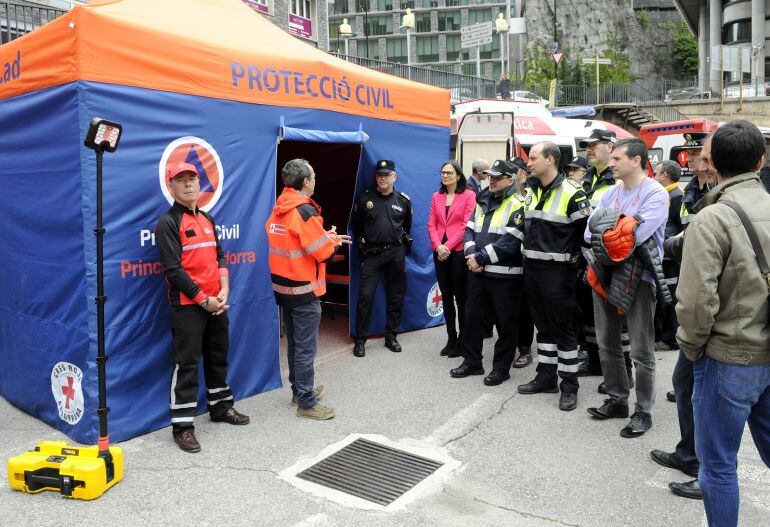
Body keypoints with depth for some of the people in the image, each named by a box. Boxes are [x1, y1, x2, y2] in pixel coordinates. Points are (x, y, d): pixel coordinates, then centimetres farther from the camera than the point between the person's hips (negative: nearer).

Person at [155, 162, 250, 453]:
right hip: (187, 305, -7)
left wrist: (224, 290, -2)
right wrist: (203, 299, -15)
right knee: (187, 364, -3)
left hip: (215, 302, 7)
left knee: (218, 356, 18)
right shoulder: (168, 222, -9)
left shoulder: (207, 219, 15)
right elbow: (173, 269, -15)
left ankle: (221, 407, 35)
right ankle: (182, 426, 6)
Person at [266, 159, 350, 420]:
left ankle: (299, 390, 33)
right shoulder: (305, 211, -18)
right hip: (304, 290, -8)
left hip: (283, 287, 9)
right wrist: (332, 240, 4)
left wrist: (327, 237, 11)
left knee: (293, 343, 19)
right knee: (305, 348, 0)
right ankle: (306, 403, 8)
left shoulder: (278, 210, 7)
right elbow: (324, 252, -16)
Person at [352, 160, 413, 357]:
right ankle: (360, 340, 2)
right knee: (365, 296, -8)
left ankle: (391, 336, 20)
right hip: (372, 253, -2)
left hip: (396, 253, 2)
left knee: (396, 296, 7)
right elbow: (357, 226, 13)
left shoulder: (403, 201, 5)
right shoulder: (364, 199, 1)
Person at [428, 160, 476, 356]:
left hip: (458, 251, -5)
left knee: (460, 296, 2)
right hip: (440, 252, 5)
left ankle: (463, 339, 13)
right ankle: (451, 338, 19)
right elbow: (431, 225, 7)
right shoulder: (436, 197, 12)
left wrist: (448, 246, -15)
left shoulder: (469, 196, -2)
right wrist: (438, 245, -10)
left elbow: (466, 225, -10)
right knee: (446, 296, 10)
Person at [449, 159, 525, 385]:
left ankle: (501, 368, 16)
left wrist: (481, 258, -18)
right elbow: (469, 230, 9)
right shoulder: (482, 202, 14)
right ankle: (472, 361, 27)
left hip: (505, 275, -7)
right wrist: (472, 255, -10)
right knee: (473, 317, 14)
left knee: (506, 323, 4)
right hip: (478, 272, 7)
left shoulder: (518, 205, -8)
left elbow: (509, 241, -19)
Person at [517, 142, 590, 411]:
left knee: (562, 327, 0)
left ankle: (569, 386, 11)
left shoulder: (572, 193, -13)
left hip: (558, 270, -7)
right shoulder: (531, 191, 10)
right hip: (532, 268, 7)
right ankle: (546, 377, 26)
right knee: (543, 325, 15)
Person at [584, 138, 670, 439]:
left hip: (639, 278, -7)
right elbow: (590, 233, 2)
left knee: (642, 352, 2)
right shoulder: (610, 194, 11)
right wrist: (623, 227, -13)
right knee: (607, 345, 16)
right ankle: (617, 400, 31)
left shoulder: (656, 193, -10)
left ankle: (643, 412, 16)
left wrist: (606, 231, -8)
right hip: (605, 275, 7)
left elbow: (637, 233, -24)